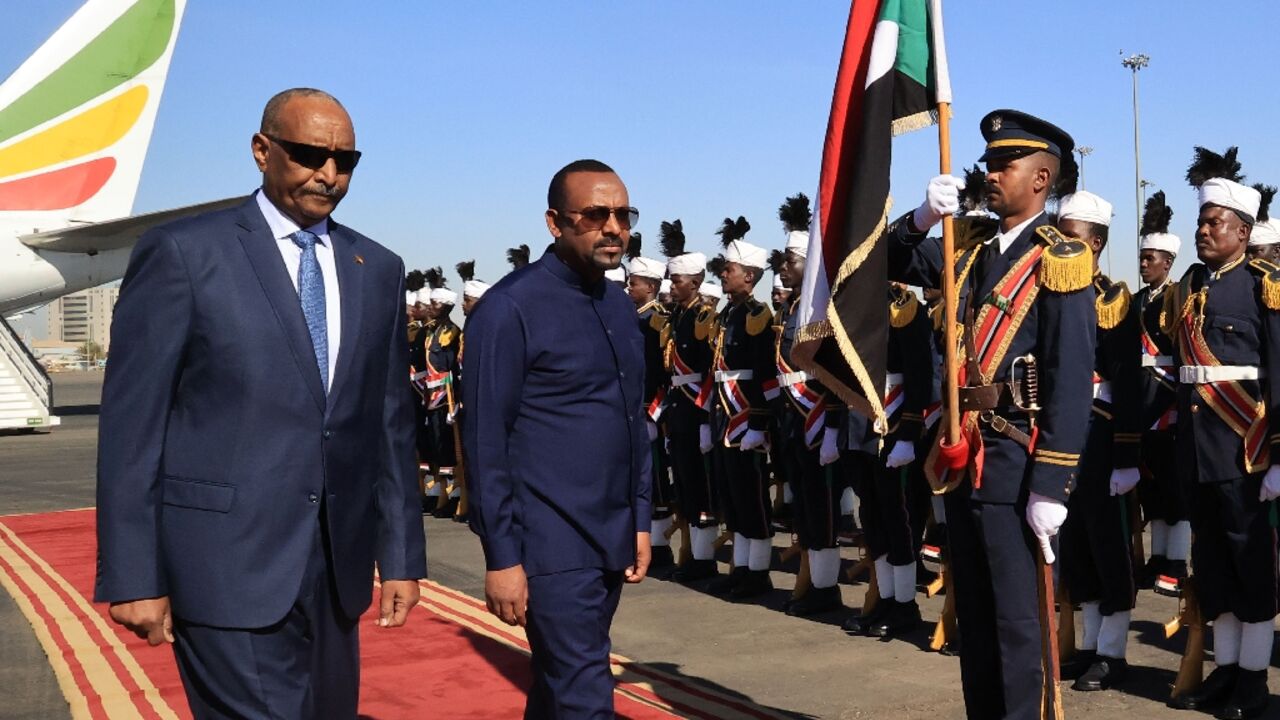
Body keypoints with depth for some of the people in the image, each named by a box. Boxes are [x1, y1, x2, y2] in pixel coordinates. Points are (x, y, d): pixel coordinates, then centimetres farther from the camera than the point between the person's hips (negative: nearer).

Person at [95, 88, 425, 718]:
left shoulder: (378, 269, 11)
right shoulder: (182, 252, -5)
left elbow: (390, 422, 12)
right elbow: (131, 424, -6)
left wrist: (401, 556, 9)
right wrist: (132, 577, -9)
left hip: (336, 567, 6)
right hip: (229, 566, -5)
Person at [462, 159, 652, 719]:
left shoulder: (621, 307, 11)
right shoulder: (510, 308, -11)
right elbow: (486, 440, -13)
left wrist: (640, 521, 14)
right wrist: (502, 556, -14)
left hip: (612, 540, 7)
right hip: (552, 546, -7)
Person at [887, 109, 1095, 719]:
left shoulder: (1057, 259, -9)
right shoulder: (972, 252, 13)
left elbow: (1072, 381, -14)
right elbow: (894, 263, 15)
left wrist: (1051, 486, -19)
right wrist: (923, 217, -6)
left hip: (1015, 458, -7)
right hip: (962, 456, 7)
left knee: (1016, 617, -1)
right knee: (973, 614, 15)